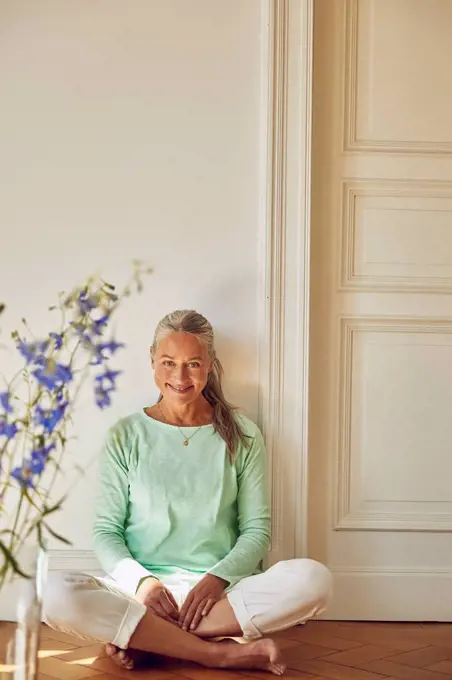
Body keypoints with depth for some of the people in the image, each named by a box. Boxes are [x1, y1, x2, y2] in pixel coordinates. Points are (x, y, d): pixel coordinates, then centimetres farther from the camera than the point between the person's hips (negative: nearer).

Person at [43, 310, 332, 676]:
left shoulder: (241, 436, 8)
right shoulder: (126, 436, 6)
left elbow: (256, 530, 6)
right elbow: (106, 531, 4)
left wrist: (216, 579, -13)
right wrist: (140, 581, -16)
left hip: (222, 590, 1)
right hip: (143, 592, -1)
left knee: (313, 579, -28)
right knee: (59, 594, -31)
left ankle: (145, 638, -21)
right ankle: (220, 652, -25)